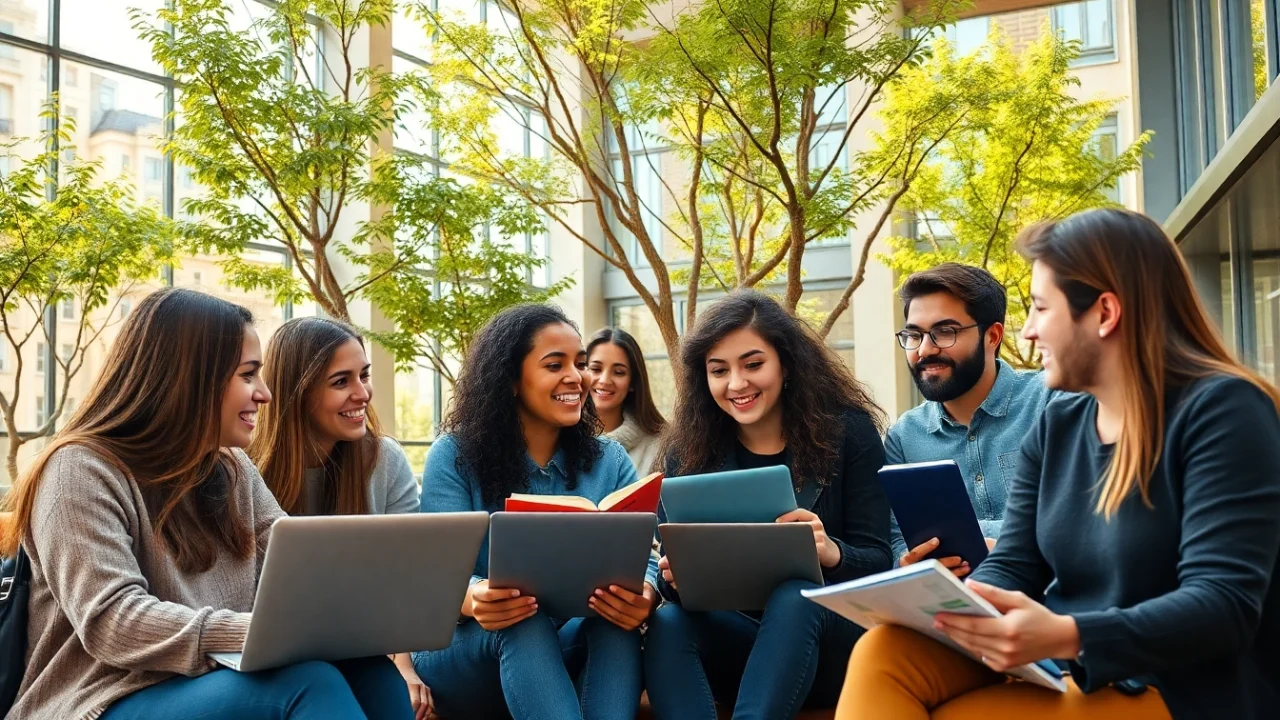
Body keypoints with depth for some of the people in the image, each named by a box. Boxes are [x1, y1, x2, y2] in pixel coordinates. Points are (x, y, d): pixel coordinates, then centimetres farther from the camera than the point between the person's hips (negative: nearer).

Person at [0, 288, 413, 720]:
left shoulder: (234, 469, 13)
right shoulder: (83, 470, -11)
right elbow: (111, 622, -23)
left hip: (217, 683, 7)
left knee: (369, 672, -23)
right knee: (308, 682, -32)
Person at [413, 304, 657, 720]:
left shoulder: (609, 460, 3)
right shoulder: (455, 456, -6)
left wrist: (644, 594, -35)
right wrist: (474, 599, -42)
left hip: (571, 653, 3)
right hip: (460, 654, -2)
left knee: (620, 612, -30)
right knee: (523, 623, -36)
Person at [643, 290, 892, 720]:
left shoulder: (848, 431, -3)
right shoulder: (688, 451, 3)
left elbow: (878, 561, -7)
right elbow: (674, 565, 0)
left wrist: (831, 552, -29)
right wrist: (676, 578, -25)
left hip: (829, 637, -2)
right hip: (731, 637, 2)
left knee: (794, 596, -35)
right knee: (668, 624, -30)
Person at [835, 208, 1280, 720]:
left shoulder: (1222, 410, -13)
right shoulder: (1056, 425, 9)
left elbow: (1226, 605, -21)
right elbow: (1011, 567, 5)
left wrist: (1067, 637, -35)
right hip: (1062, 670, 6)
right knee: (885, 654, -18)